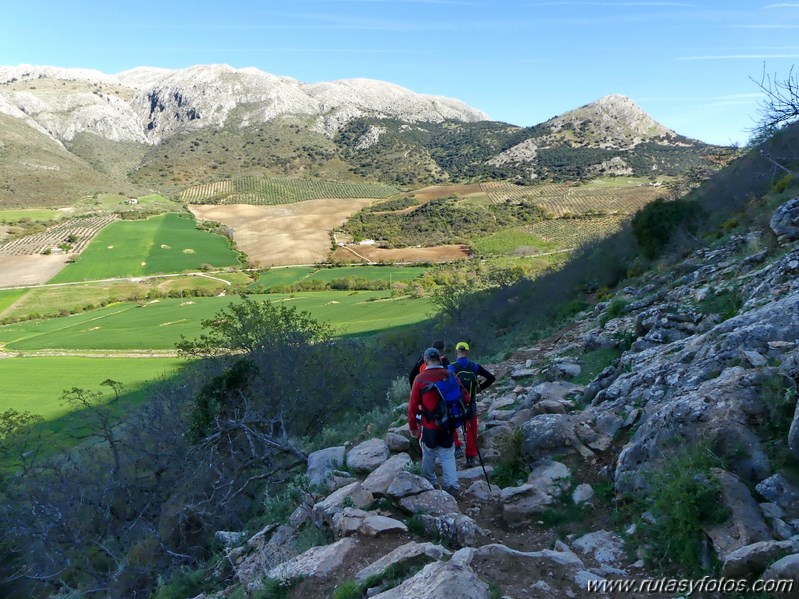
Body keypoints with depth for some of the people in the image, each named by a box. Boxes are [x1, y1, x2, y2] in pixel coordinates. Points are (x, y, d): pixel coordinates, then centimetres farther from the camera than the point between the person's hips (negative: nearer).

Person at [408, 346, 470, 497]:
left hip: (429, 426, -2)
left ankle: (430, 483, 32)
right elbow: (465, 397, -2)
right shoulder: (450, 375, -4)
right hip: (448, 426, 2)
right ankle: (452, 485, 2)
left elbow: (413, 405, -8)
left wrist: (413, 426, 4)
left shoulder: (420, 378, -11)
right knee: (448, 456, 12)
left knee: (429, 456, 17)